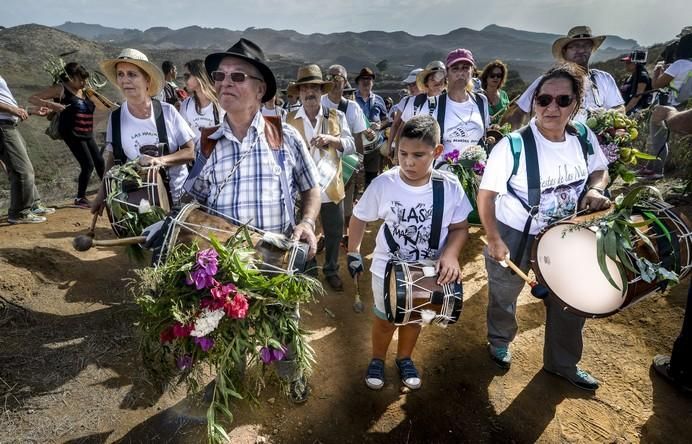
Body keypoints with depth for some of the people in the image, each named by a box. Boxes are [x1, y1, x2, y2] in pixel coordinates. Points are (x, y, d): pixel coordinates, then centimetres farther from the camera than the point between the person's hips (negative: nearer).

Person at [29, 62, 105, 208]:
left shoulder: (84, 91, 11)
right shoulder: (60, 89, -7)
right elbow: (32, 98, -8)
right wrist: (50, 104, -24)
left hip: (87, 134, 7)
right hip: (72, 134, -7)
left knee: (99, 162, 12)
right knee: (88, 165, -11)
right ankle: (80, 198, 4)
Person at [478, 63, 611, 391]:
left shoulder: (584, 138, -8)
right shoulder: (512, 146, -25)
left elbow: (599, 170, 11)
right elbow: (486, 195, -18)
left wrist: (595, 190, -11)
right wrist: (494, 239, -22)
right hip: (513, 237, -4)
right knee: (504, 297, 18)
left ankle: (564, 364, 43)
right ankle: (500, 342, 50)